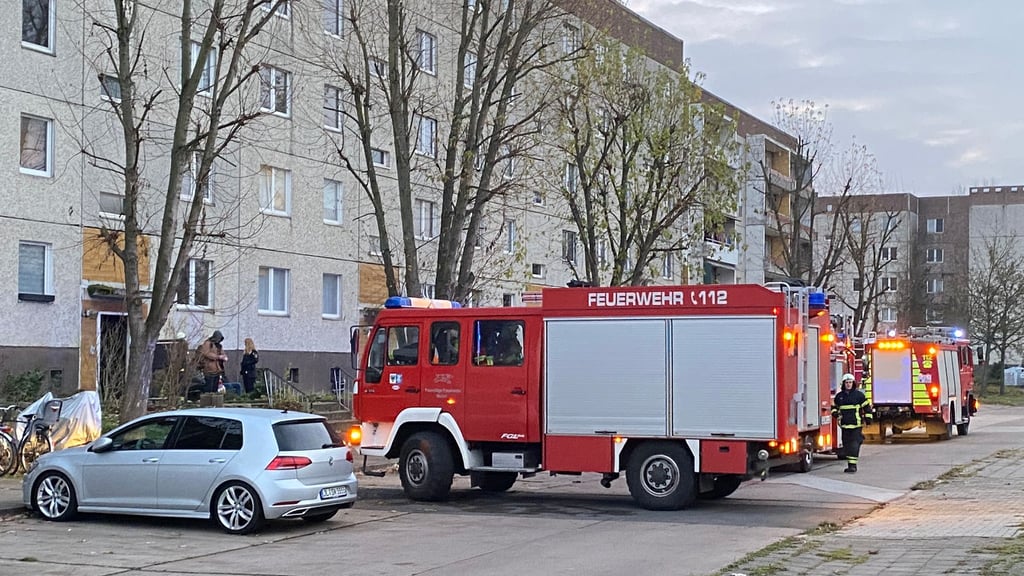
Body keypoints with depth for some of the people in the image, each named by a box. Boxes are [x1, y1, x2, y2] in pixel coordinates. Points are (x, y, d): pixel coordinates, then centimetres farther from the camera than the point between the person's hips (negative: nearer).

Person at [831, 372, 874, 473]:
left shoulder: (859, 395, 0)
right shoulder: (839, 396, 10)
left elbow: (867, 406, 4)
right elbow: (834, 406, 22)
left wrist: (868, 418, -5)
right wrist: (835, 413, 1)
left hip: (856, 425, -4)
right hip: (844, 425, 4)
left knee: (854, 445, -11)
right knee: (847, 445, 7)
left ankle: (853, 465, -14)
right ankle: (850, 465, 16)